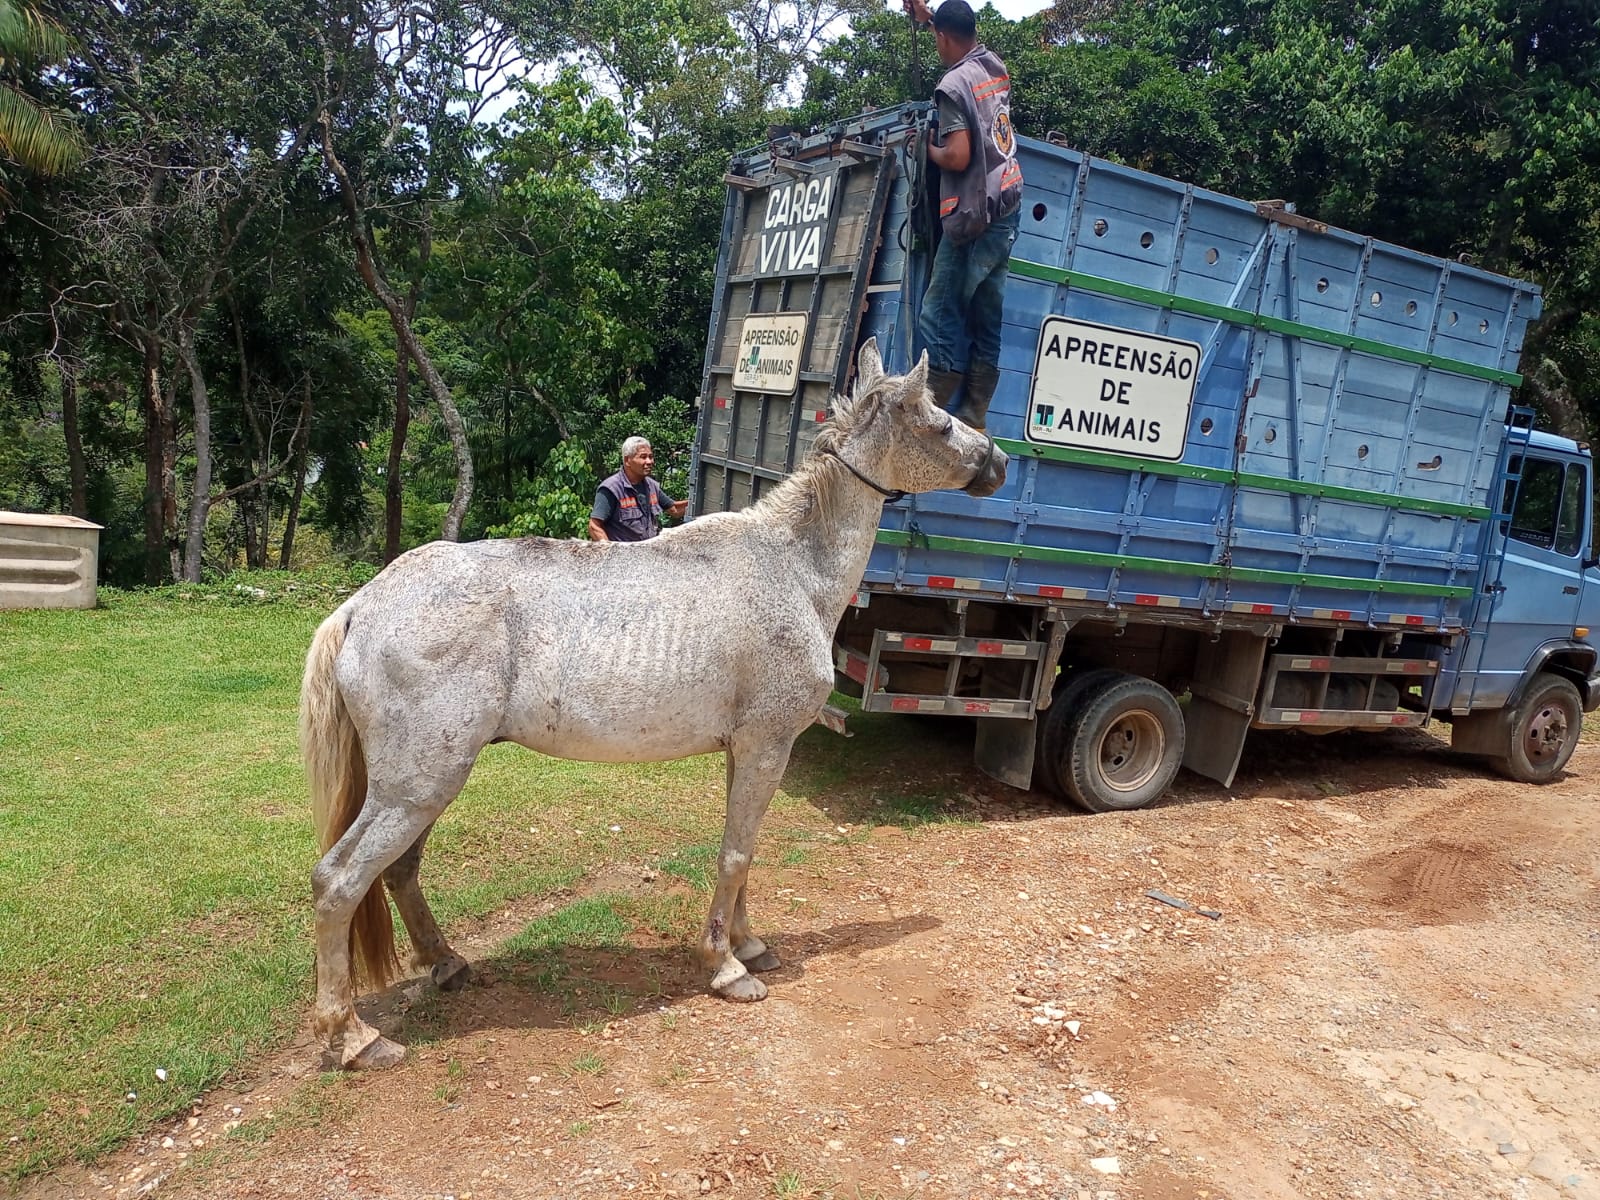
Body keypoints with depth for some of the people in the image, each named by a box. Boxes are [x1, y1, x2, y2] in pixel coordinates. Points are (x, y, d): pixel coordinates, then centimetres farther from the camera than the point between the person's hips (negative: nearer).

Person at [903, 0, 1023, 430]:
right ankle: (973, 424, 5)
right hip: (1010, 206, 8)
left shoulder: (953, 85, -10)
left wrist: (929, 150, 1)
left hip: (975, 217, -8)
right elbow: (971, 44, 38)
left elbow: (958, 157, -18)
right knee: (988, 322, 5)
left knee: (940, 320, -6)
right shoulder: (995, 65, 14)